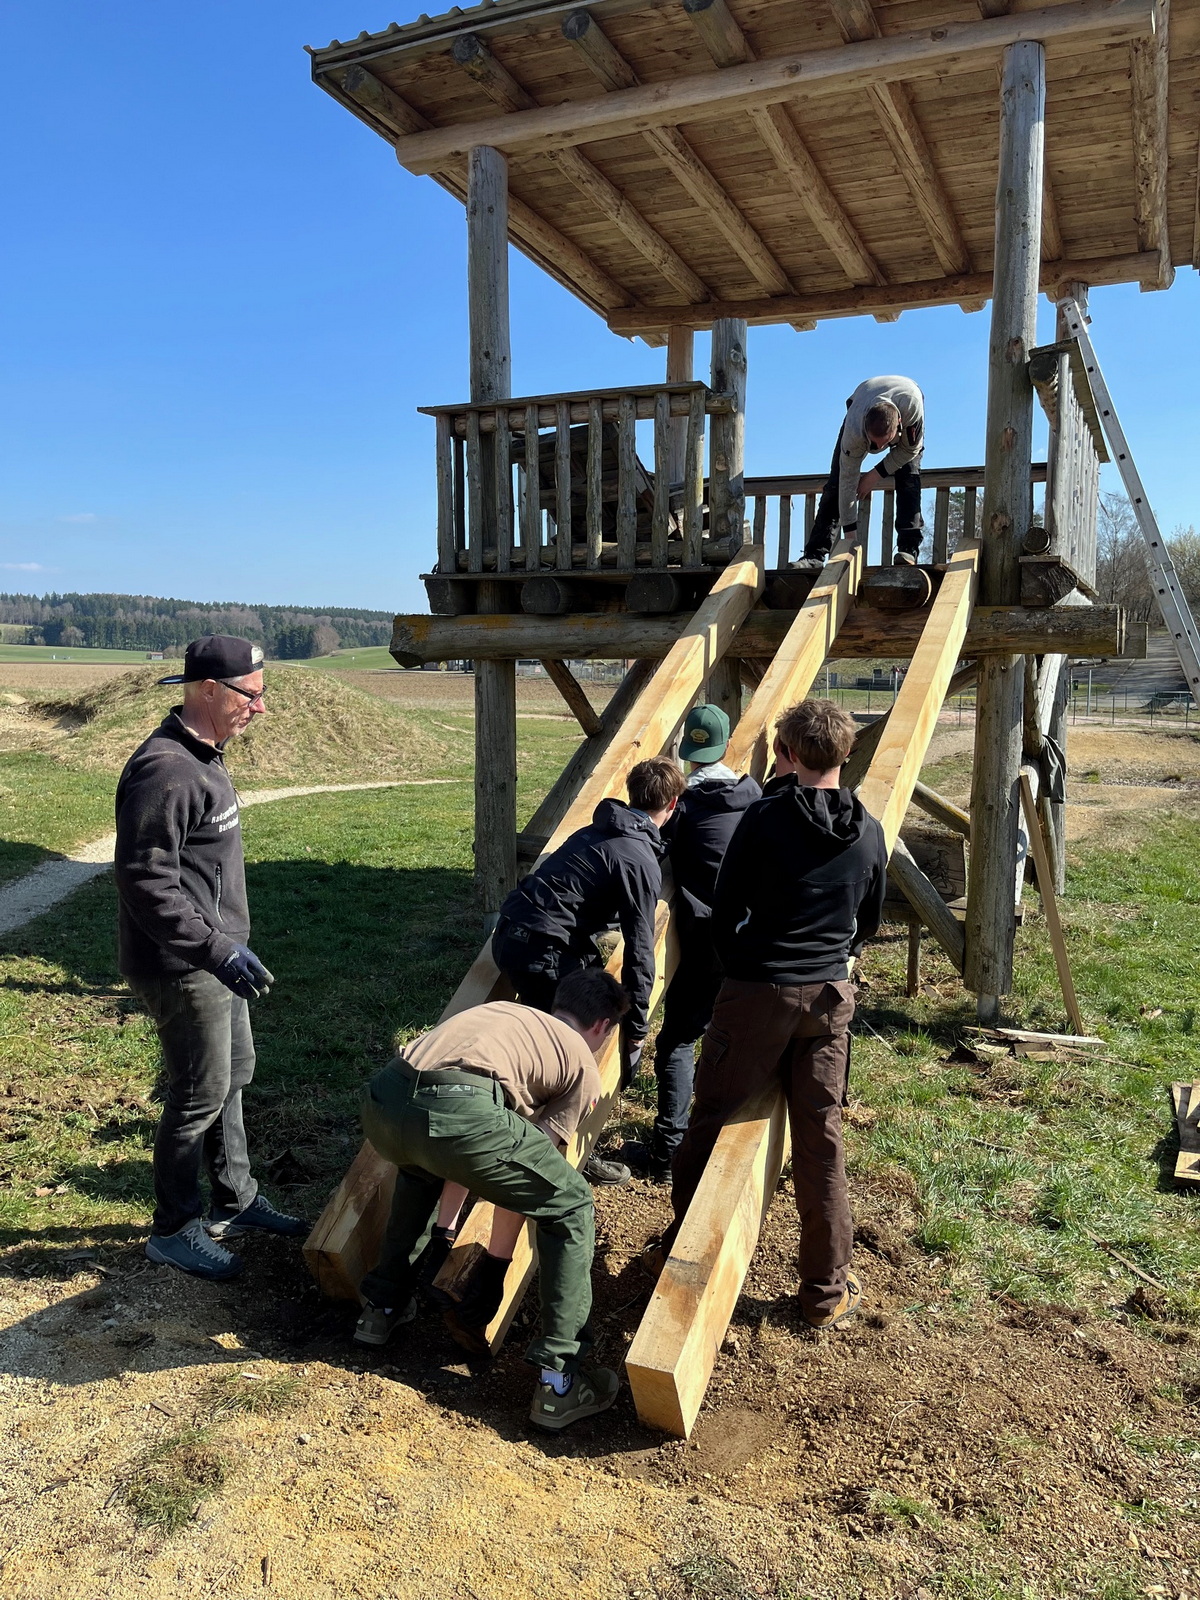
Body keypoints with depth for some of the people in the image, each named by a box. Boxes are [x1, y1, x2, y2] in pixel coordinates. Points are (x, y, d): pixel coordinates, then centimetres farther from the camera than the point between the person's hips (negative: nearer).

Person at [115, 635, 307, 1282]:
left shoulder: (203, 757, 10)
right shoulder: (164, 771, -23)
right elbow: (146, 882, -27)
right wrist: (216, 950, -30)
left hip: (215, 957, 10)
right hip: (182, 968, -10)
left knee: (233, 1077, 20)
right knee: (200, 1096, 3)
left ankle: (235, 1201, 36)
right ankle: (174, 1229, 22)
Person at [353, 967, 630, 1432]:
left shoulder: (503, 1012, 38)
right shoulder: (583, 1067, 23)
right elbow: (520, 1182, 21)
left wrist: (443, 1229, 45)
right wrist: (487, 1284, 31)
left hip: (381, 1102, 6)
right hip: (458, 1111, -6)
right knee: (571, 1207, 17)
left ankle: (383, 1306, 45)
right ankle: (558, 1380, 17)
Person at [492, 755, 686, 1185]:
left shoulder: (596, 831, 14)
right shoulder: (640, 861, -12)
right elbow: (639, 951, -12)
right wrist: (636, 1027, -4)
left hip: (511, 935, 9)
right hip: (541, 953, -9)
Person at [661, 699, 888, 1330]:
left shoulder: (766, 817, -11)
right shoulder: (869, 833, 3)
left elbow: (725, 909, -4)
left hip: (758, 992, -4)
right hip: (831, 996, 4)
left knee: (711, 1118, 12)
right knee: (821, 1143, 11)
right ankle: (827, 1291, 21)